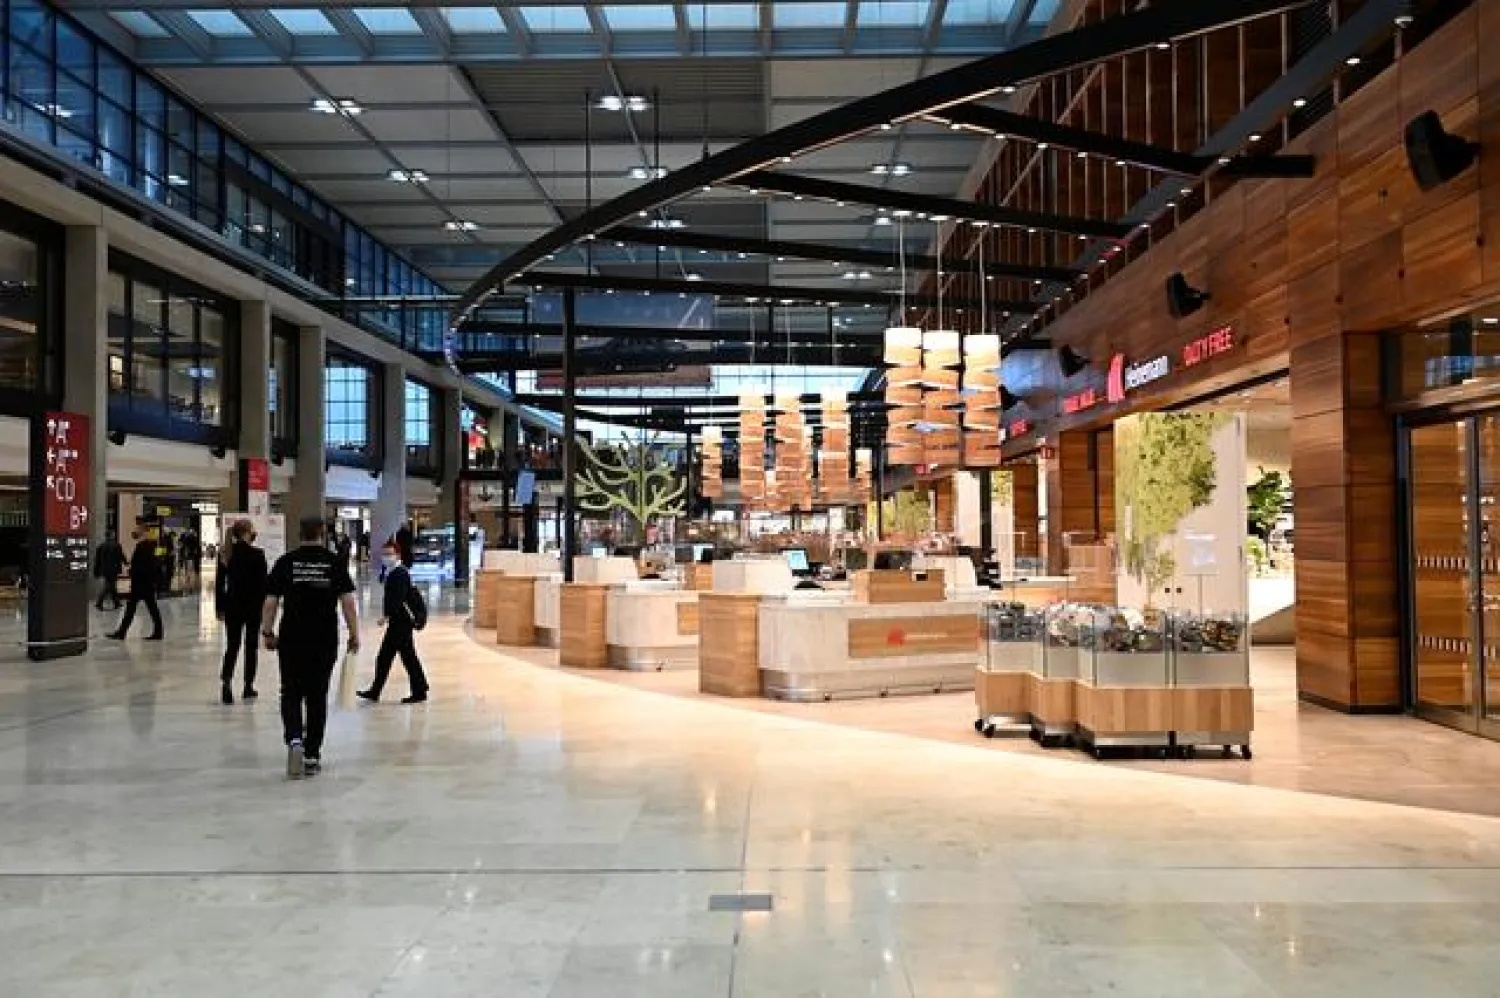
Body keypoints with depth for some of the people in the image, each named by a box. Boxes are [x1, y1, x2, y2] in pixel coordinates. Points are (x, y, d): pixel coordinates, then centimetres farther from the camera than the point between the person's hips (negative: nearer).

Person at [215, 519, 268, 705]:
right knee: (250, 646, 9)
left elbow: (219, 582, 5)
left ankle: (226, 681, -14)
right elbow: (262, 582, -11)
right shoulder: (256, 554, -11)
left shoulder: (227, 553, 3)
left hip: (232, 604, 4)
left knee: (232, 646, 8)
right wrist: (262, 604, -1)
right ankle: (248, 687, 15)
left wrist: (219, 606, 12)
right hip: (252, 605, -4)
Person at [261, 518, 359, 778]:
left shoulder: (286, 562, 1)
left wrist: (267, 633, 10)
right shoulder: (334, 563, 0)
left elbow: (270, 602, -1)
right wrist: (354, 635, 1)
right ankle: (312, 755, 14)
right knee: (317, 696, 10)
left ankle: (294, 739, -14)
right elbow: (348, 601, -5)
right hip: (325, 641, 0)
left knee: (291, 694, 10)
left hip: (291, 640, 0)